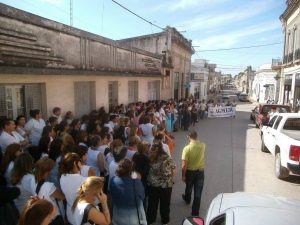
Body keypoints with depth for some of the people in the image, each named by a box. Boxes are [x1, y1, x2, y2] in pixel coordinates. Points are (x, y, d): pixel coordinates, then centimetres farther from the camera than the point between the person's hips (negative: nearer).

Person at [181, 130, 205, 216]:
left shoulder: (187, 148, -22)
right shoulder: (202, 145, -11)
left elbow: (184, 165, -20)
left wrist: (183, 175, -6)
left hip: (190, 172, -1)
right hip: (200, 171, 1)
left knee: (189, 188, 26)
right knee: (198, 193, 8)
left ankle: (187, 199, 55)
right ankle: (195, 212, 14)